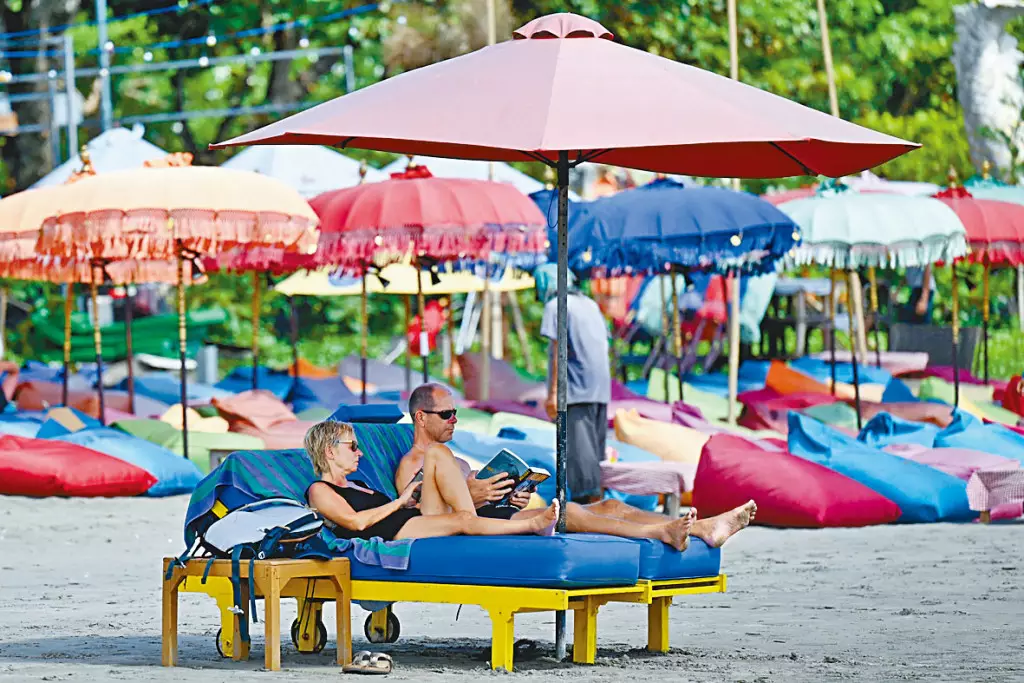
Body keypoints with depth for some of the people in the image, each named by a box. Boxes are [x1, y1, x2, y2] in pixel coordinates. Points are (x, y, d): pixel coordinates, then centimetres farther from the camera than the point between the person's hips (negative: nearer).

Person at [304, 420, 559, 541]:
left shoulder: (356, 485, 36)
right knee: (461, 521, -31)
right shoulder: (319, 490, 8)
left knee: (435, 457, -8)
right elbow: (355, 521, -9)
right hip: (392, 535, -8)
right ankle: (533, 524, -35)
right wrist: (401, 501, -4)